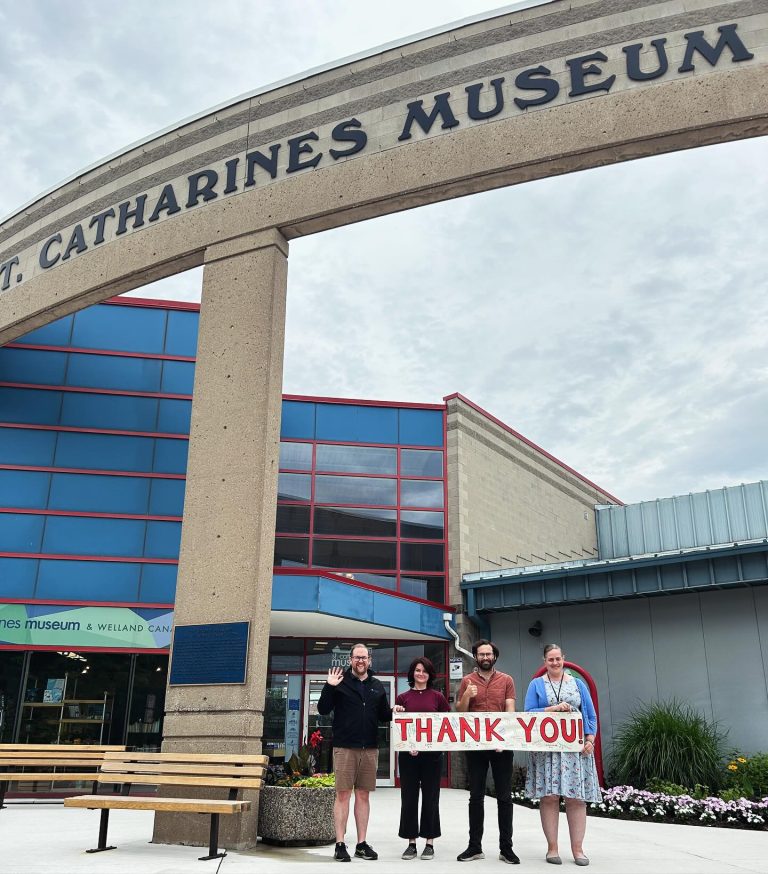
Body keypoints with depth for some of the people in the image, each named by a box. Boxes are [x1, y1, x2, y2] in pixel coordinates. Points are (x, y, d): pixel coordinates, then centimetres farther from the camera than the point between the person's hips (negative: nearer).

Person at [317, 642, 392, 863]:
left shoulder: (377, 686, 12)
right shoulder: (340, 682, 0)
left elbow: (383, 716, 18)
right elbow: (323, 709, -4)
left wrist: (394, 712, -3)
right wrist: (329, 687, -17)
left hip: (370, 749, 4)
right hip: (344, 747, -4)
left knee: (363, 795, 8)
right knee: (343, 794, -2)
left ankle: (362, 844, 15)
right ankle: (340, 844, 4)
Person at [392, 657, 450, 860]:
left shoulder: (438, 697, 5)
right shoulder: (403, 698, 6)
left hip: (432, 753, -1)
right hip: (408, 753, 1)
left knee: (430, 797, 5)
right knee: (408, 797, 4)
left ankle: (430, 843, 15)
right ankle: (411, 843, 14)